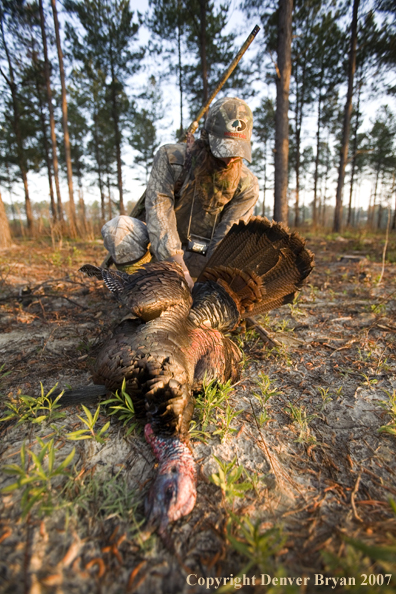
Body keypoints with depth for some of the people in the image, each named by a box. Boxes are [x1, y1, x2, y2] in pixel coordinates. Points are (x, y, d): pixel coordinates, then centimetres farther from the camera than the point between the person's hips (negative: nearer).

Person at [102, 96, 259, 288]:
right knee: (117, 227, -27)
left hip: (202, 260, 3)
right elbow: (158, 209, -23)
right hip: (160, 248, -2)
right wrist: (176, 266, -36)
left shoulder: (247, 185, -9)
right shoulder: (171, 157, -13)